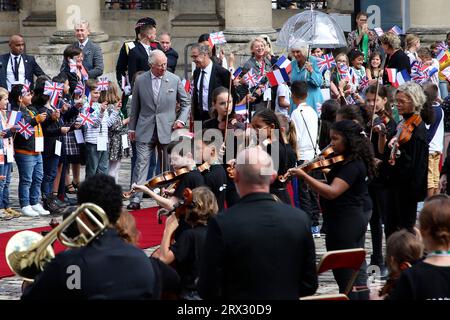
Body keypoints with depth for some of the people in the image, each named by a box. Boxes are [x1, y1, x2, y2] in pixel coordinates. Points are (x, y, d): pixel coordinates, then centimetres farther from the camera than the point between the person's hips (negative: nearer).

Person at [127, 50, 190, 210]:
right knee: (141, 162, -8)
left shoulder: (174, 80, 1)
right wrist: (131, 128, 10)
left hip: (166, 129, 0)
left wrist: (181, 120, -5)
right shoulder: (140, 81, 2)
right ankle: (136, 199, -9)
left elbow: (186, 103, 10)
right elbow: (135, 107, 10)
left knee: (167, 165, 6)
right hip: (145, 129, 0)